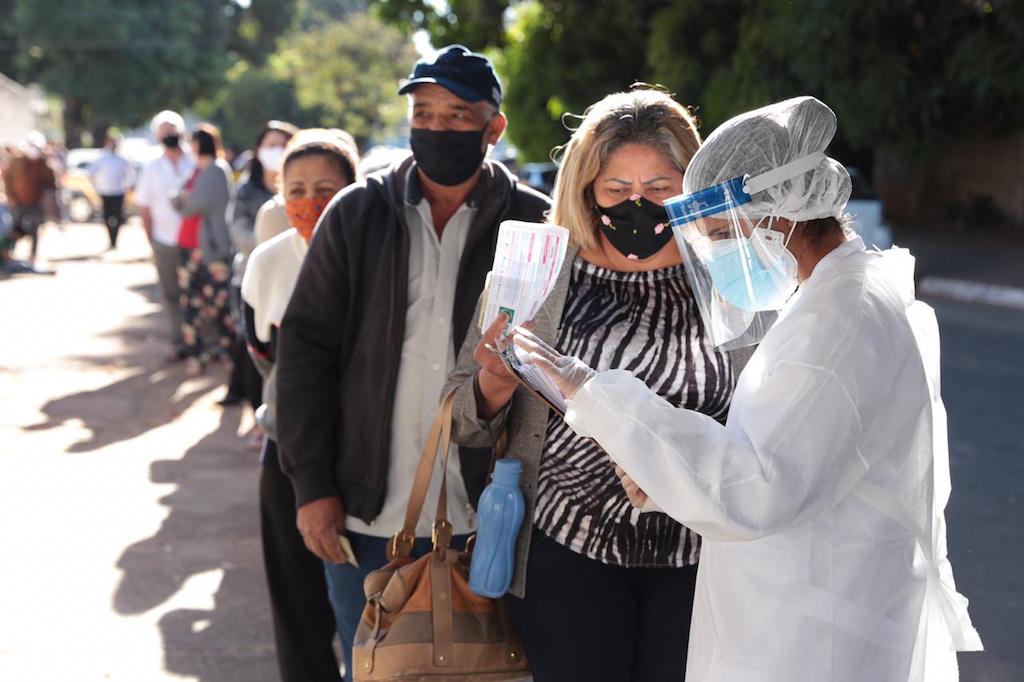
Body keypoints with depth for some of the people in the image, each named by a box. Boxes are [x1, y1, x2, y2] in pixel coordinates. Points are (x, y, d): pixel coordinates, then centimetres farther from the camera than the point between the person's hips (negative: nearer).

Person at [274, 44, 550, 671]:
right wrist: (312, 484, -4)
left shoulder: (535, 223, -4)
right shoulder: (357, 214, 1)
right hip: (364, 515, 2)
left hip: (483, 519, -1)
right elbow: (307, 347, 1)